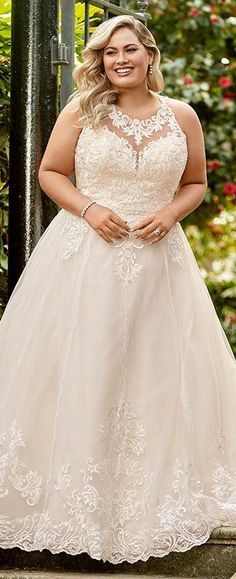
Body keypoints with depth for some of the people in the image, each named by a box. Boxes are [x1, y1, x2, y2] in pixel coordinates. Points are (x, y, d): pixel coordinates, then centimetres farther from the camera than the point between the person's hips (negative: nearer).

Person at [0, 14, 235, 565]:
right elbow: (50, 173, 4)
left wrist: (171, 213, -7)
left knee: (158, 373, 6)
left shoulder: (182, 116, 5)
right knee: (79, 373, 0)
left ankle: (154, 495, 22)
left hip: (157, 259, 2)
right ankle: (78, 494, 14)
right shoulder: (81, 110, 0)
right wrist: (89, 209, -12)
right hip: (84, 254, -2)